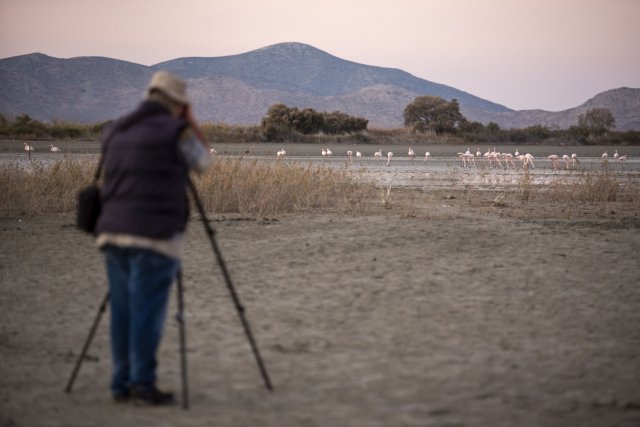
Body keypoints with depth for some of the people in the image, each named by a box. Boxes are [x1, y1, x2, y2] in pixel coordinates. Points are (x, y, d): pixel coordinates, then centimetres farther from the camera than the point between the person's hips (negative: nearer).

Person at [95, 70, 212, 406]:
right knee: (147, 312, -4)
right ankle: (143, 385, -4)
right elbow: (204, 162, 12)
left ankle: (122, 384, 13)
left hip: (113, 230, 6)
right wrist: (191, 123, 16)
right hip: (154, 235, -6)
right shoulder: (175, 131, -4)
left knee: (123, 311, 10)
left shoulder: (117, 131, 13)